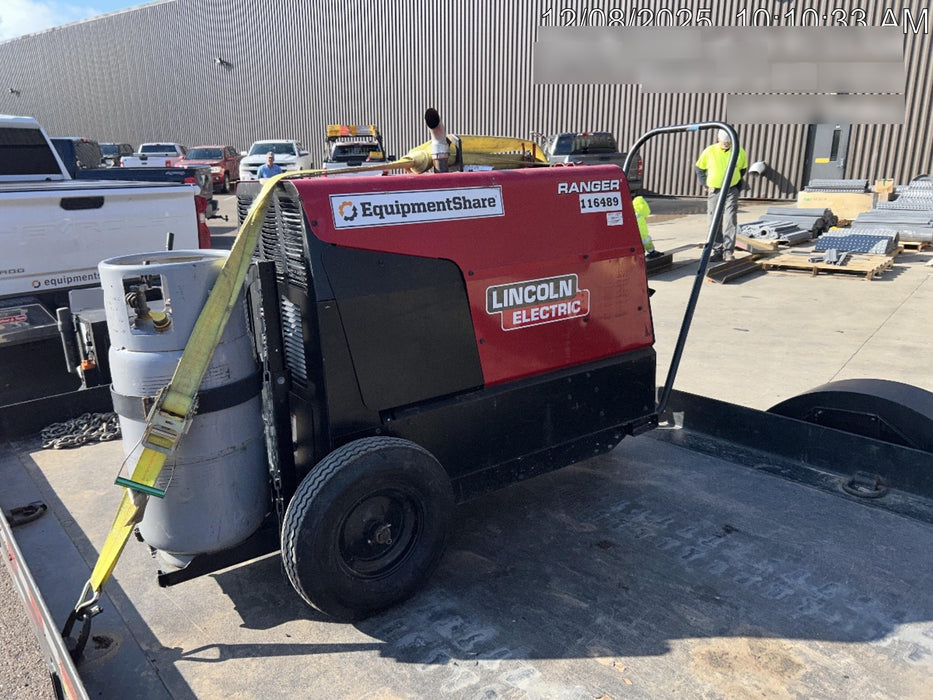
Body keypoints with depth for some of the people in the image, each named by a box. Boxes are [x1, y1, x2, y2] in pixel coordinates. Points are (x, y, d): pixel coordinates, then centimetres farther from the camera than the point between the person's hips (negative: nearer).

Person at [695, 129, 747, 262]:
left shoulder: (740, 152, -2)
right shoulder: (709, 151, -5)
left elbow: (743, 168, 16)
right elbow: (698, 168, 8)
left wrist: (737, 182, 9)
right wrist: (706, 183, 3)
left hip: (732, 191, -1)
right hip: (714, 191, 1)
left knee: (730, 221, -8)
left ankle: (728, 251, -4)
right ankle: (717, 251, 12)